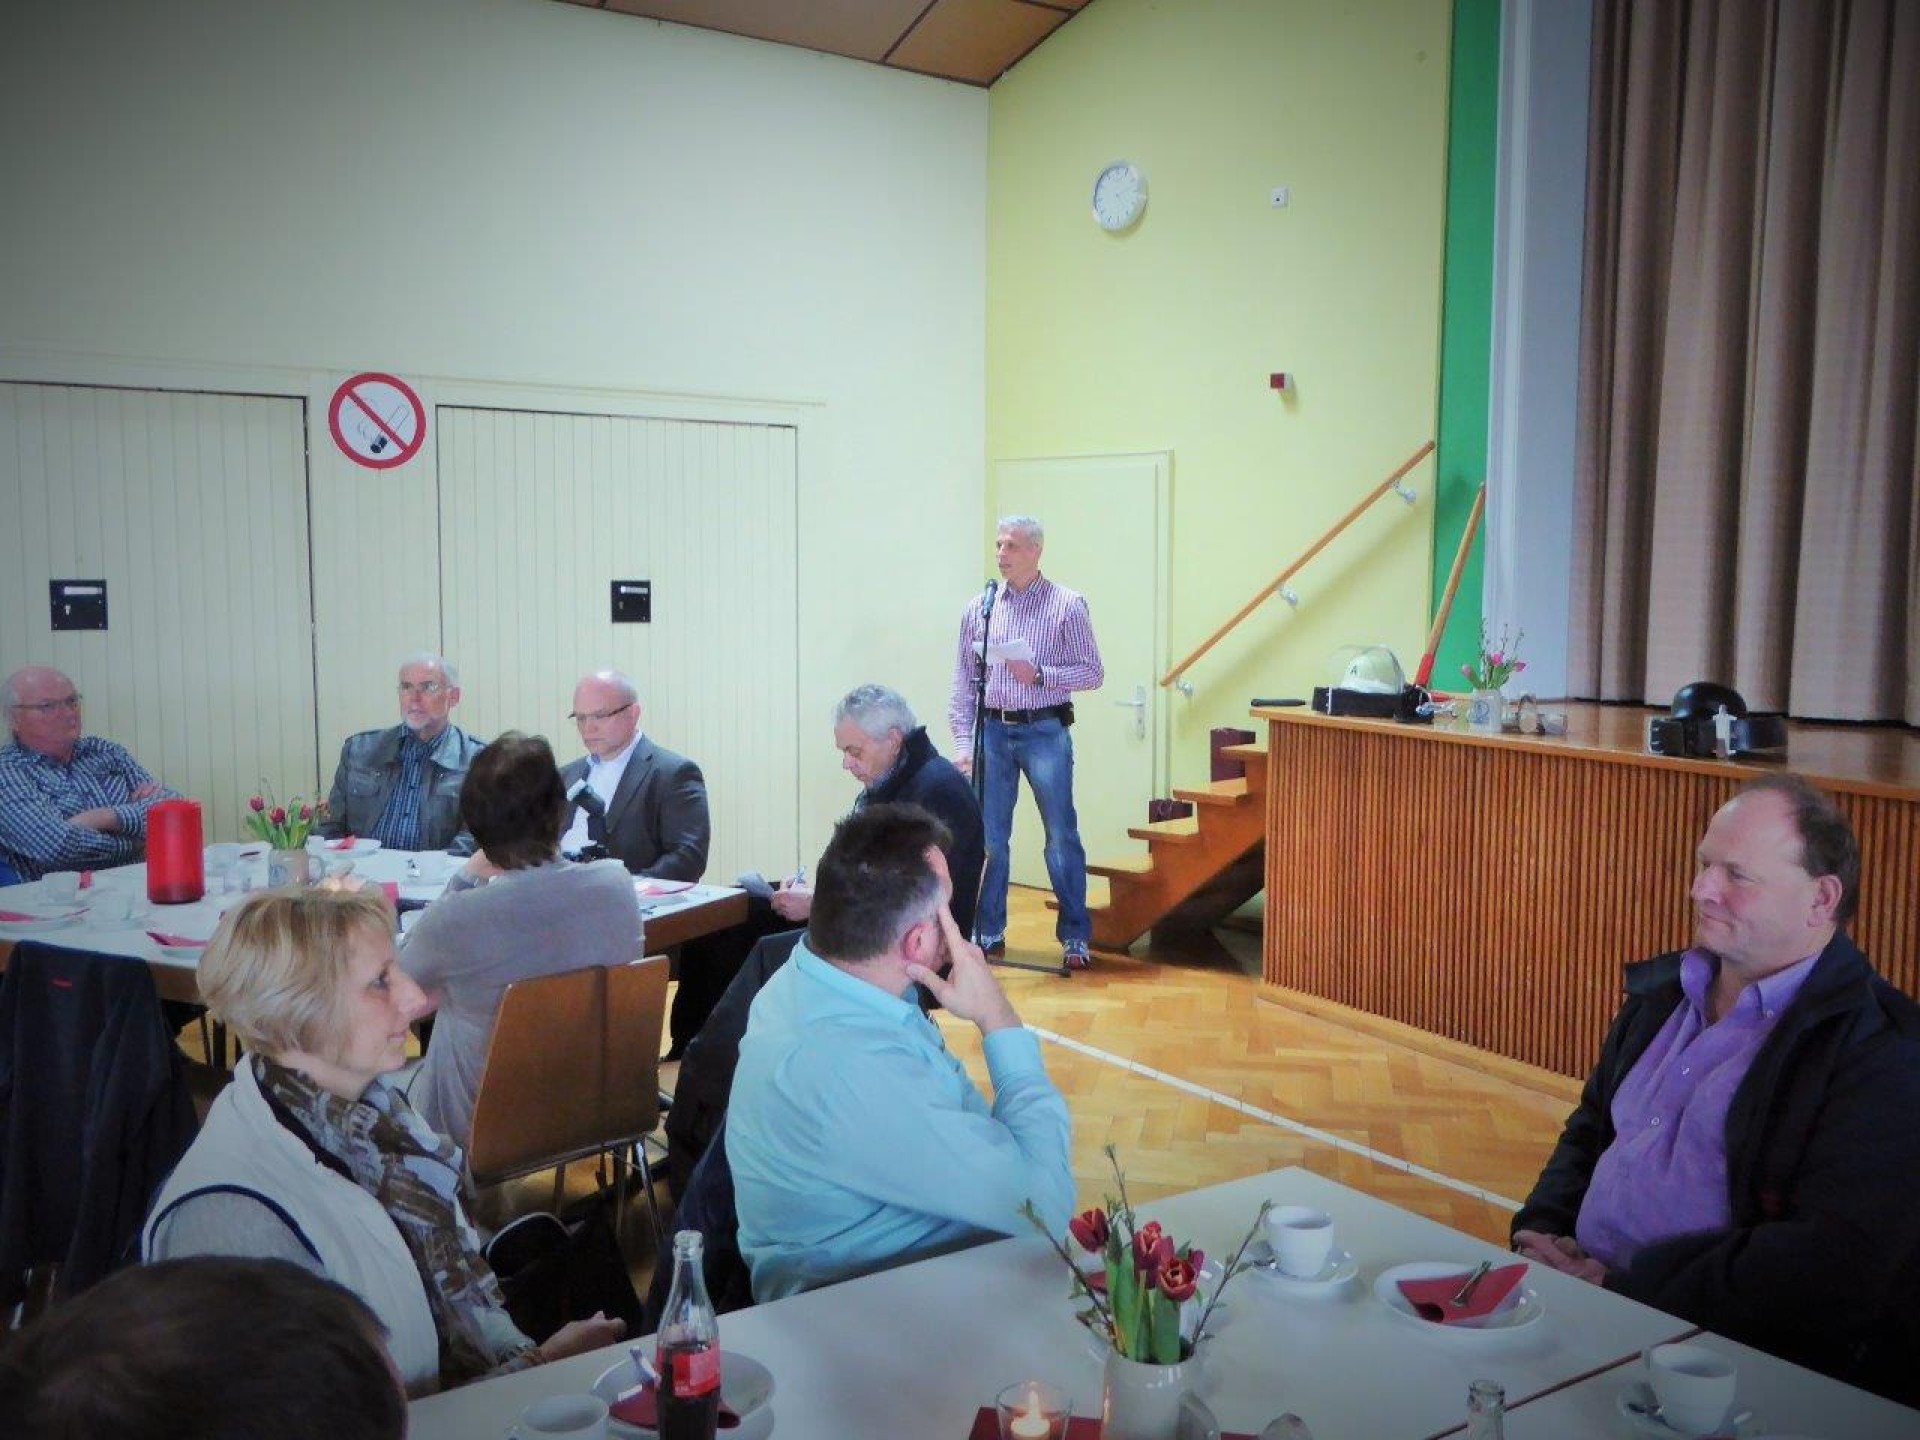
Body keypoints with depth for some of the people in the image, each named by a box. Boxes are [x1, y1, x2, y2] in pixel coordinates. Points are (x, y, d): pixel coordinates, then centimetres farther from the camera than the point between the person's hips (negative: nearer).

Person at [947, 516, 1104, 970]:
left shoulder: (1067, 605, -2)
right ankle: (988, 932, 20)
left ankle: (1075, 937, 9)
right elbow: (963, 682, 7)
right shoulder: (979, 608, 7)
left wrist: (1038, 675, -16)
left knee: (1061, 837, -1)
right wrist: (963, 743, 1)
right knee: (988, 838, 7)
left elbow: (1093, 673, -3)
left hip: (1045, 732, -3)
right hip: (992, 732, 3)